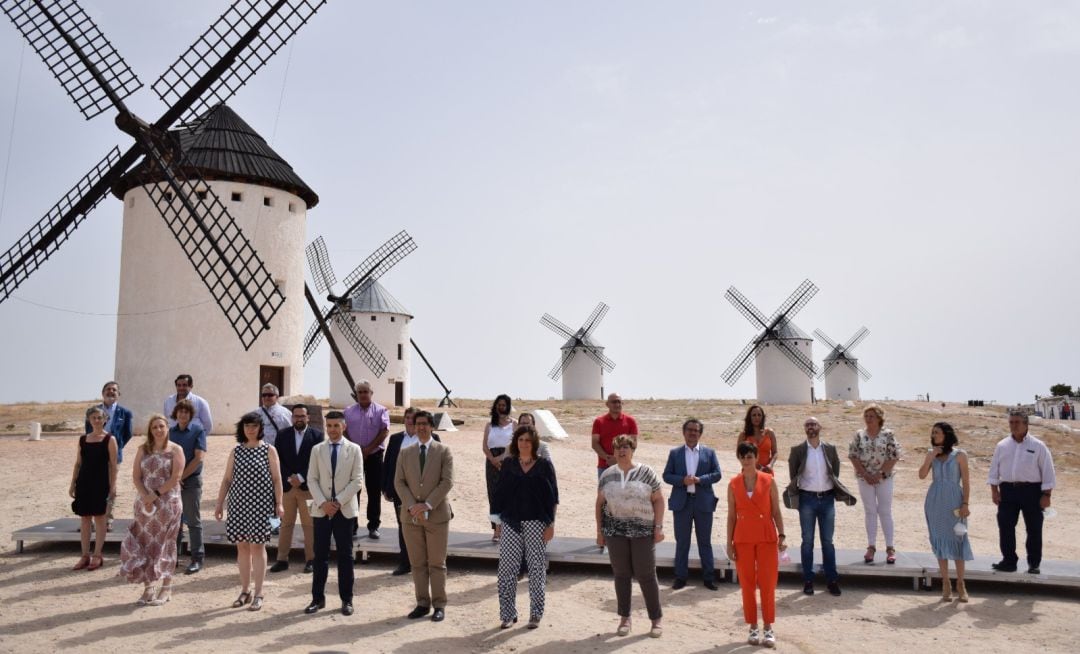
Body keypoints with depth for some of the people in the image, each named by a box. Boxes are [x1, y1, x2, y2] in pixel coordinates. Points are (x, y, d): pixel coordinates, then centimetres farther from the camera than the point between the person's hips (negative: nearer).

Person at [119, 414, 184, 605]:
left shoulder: (176, 450, -3)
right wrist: (145, 496, -11)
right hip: (145, 503, 4)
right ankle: (148, 588, 13)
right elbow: (136, 475, 3)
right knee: (144, 543, 3)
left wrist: (156, 495, -15)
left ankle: (166, 588, 11)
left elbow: (175, 478, -10)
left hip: (168, 502, -3)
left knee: (165, 544, 2)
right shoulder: (143, 449, 8)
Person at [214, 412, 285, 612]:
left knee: (257, 547, 0)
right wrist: (219, 504, 5)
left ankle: (258, 594, 7)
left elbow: (277, 479, -2)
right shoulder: (235, 451, 8)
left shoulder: (269, 450, -1)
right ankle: (245, 591, 19)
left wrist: (279, 503, -8)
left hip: (260, 505, -3)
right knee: (242, 546, 8)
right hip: (238, 504, 3)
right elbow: (227, 480, 10)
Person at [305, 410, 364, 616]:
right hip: (321, 509, 1)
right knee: (320, 555, 5)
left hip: (345, 510, -1)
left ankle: (346, 600, 12)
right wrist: (323, 503, -11)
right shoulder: (317, 450, 6)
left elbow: (357, 480, -4)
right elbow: (312, 479, 2)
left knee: (345, 555, 4)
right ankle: (318, 598, 14)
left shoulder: (354, 449, 1)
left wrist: (338, 502, -12)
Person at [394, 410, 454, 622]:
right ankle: (423, 603, 17)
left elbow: (447, 481, -7)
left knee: (437, 563, 2)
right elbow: (399, 482, 4)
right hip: (411, 516, 3)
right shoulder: (405, 453, 9)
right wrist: (412, 506, -10)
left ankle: (439, 605, 10)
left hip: (437, 514, -3)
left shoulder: (443, 451, 1)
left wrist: (427, 505, -15)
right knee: (417, 563, 7)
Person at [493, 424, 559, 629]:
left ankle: (536, 614, 16)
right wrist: (500, 518, 1)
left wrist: (550, 524, -4)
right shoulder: (508, 464, 6)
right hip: (511, 523, 2)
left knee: (537, 568, 5)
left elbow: (552, 496, 0)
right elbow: (500, 493, 7)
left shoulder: (544, 465, 0)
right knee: (507, 568, -1)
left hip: (537, 522, -2)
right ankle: (508, 613, 10)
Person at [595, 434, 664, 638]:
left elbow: (658, 500, -1)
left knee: (646, 575, 1)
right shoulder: (607, 475, 6)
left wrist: (658, 526, -7)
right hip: (615, 531, 3)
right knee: (621, 574, 8)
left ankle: (656, 618, 13)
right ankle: (624, 618, 21)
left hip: (643, 531, -2)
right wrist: (599, 530, 7)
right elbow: (600, 503, 10)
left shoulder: (646, 473, -1)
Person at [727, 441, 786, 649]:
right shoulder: (734, 484, 2)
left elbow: (776, 511, 1)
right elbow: (731, 515, 4)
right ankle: (753, 628, 16)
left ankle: (768, 629, 10)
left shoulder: (769, 481, -2)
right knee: (747, 585, 6)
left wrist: (782, 535, -10)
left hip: (767, 538, -1)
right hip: (743, 539, 1)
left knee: (768, 585, 0)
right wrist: (729, 542, 0)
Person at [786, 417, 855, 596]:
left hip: (827, 498, 1)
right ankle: (808, 580, 10)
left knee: (828, 541, 6)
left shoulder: (830, 449, 4)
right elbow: (793, 475, 3)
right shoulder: (797, 450, -1)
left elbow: (835, 473, 9)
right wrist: (795, 495, -1)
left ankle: (832, 580, 13)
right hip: (807, 499, -1)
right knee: (807, 541, 4)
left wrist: (836, 491, 2)